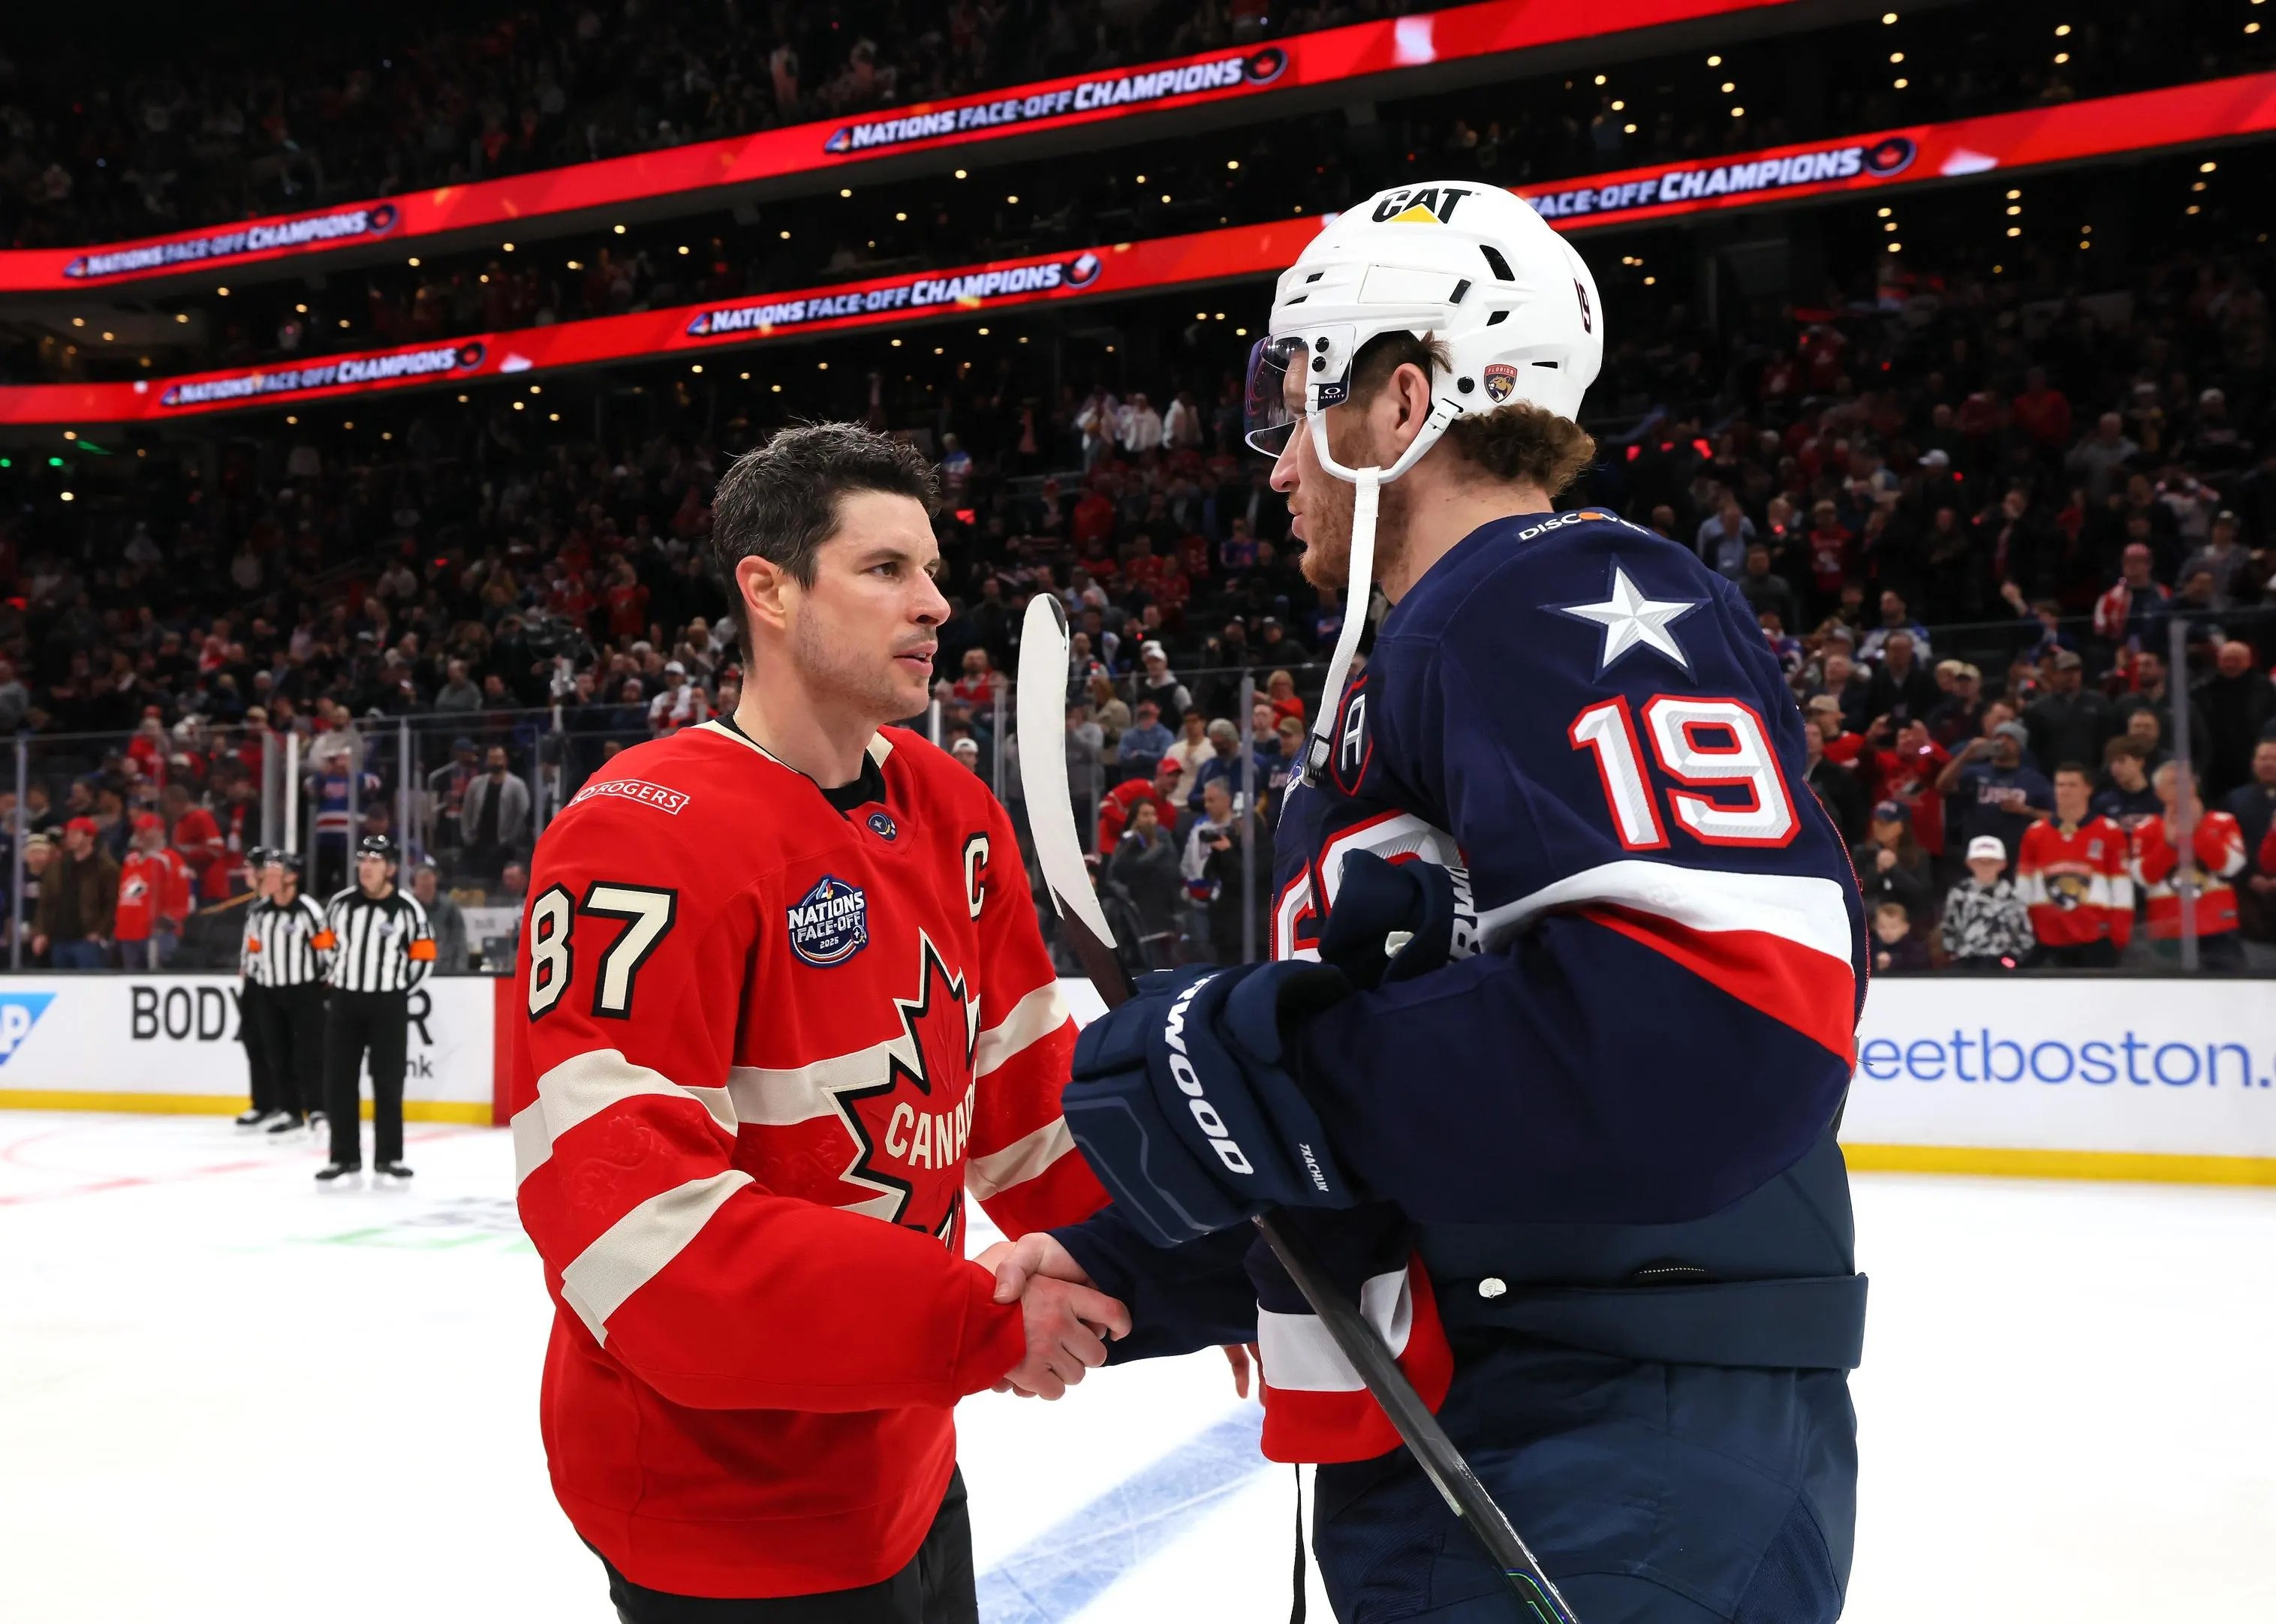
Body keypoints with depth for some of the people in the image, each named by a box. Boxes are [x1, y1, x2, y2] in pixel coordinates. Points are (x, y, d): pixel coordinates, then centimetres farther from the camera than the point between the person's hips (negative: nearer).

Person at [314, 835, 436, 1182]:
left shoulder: (408, 909, -6)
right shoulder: (340, 903, 3)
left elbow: (424, 956, -1)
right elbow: (324, 944, 15)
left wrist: (398, 989, -2)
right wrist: (333, 980, 10)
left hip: (388, 1006, -3)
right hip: (343, 1002, 3)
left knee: (388, 1082, 2)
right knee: (338, 1081, 4)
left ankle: (388, 1156, 11)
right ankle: (344, 1155, 13)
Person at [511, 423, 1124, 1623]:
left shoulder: (953, 816, 2)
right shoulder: (649, 839, -23)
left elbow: (1028, 1093, 7)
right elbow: (624, 1209, -29)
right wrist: (972, 1319, -31)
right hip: (728, 1517, -7)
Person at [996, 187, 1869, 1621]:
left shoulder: (1569, 600, -13)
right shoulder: (1420, 664, 18)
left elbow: (1727, 1009, -30)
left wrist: (1269, 1073, -23)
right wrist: (1128, 1276, 17)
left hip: (1617, 1495, -9)